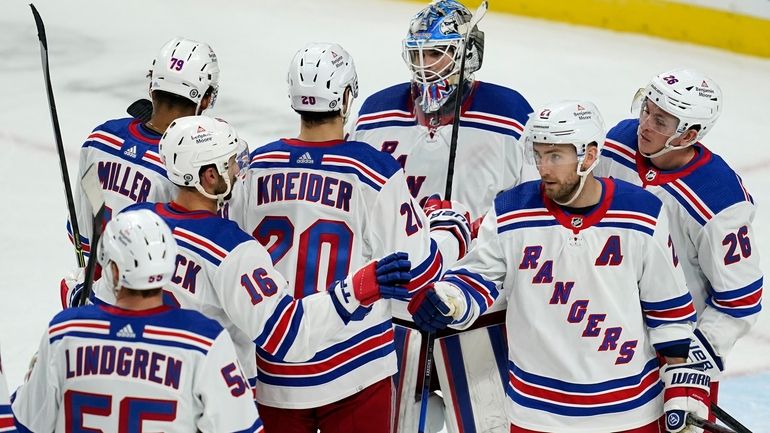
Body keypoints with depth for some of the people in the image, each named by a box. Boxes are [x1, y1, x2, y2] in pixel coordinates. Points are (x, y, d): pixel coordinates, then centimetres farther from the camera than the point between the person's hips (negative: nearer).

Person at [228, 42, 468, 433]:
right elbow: (417, 272, -10)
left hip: (272, 371, 4)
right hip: (353, 371, -3)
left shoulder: (255, 168, -2)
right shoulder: (374, 172, -14)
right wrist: (452, 232, 9)